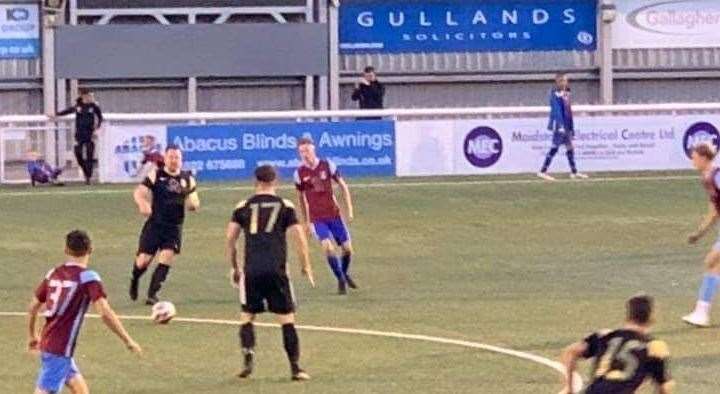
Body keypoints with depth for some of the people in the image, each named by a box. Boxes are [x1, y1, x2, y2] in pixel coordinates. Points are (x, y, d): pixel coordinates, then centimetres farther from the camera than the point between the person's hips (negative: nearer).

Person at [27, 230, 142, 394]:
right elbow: (105, 313, -21)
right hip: (60, 350, -7)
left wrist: (32, 336, 31)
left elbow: (33, 307, 15)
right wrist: (128, 341, -14)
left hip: (47, 343, 7)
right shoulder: (88, 277, -11)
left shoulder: (53, 274, 9)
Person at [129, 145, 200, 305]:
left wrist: (192, 203, -16)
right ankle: (134, 281, 31)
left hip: (174, 228, 2)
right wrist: (142, 203, -32)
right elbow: (139, 192, -9)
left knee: (166, 260, -11)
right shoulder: (155, 175, -2)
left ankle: (152, 294, -2)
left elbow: (195, 204, 10)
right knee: (143, 260, -1)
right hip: (155, 224, -2)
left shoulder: (188, 179, 5)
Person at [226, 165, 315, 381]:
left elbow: (230, 240, 7)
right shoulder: (285, 206, 6)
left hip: (251, 270, 1)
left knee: (247, 316, 14)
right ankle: (295, 368, 2)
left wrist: (235, 268, 18)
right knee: (287, 318, 5)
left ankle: (248, 358, -7)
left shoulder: (243, 207, 9)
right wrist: (306, 267, 13)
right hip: (277, 270, -1)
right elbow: (300, 238, 2)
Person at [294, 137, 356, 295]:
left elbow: (343, 186, 4)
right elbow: (301, 197, 10)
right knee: (328, 247, -20)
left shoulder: (327, 165, -4)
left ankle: (345, 274, 35)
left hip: (334, 214, 1)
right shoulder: (300, 173, -3)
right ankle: (341, 281, -2)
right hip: (316, 218, -1)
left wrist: (350, 209, -1)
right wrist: (306, 221, 14)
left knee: (347, 248, 4)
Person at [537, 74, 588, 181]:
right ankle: (543, 171, -6)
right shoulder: (556, 94, -12)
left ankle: (574, 172, 16)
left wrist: (572, 128, 20)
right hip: (559, 125, -9)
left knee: (570, 148, 11)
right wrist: (560, 125, -26)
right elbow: (556, 110, -19)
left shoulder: (566, 93, 15)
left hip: (567, 125, 9)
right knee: (555, 147, -9)